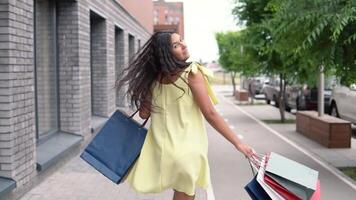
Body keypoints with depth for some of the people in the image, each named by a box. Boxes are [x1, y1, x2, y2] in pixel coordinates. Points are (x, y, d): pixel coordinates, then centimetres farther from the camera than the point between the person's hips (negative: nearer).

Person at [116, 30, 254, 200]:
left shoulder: (154, 78, 2)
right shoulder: (191, 73, -13)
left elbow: (144, 113, 7)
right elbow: (210, 114, -15)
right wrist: (237, 143, -10)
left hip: (160, 148, 5)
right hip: (186, 148, -5)